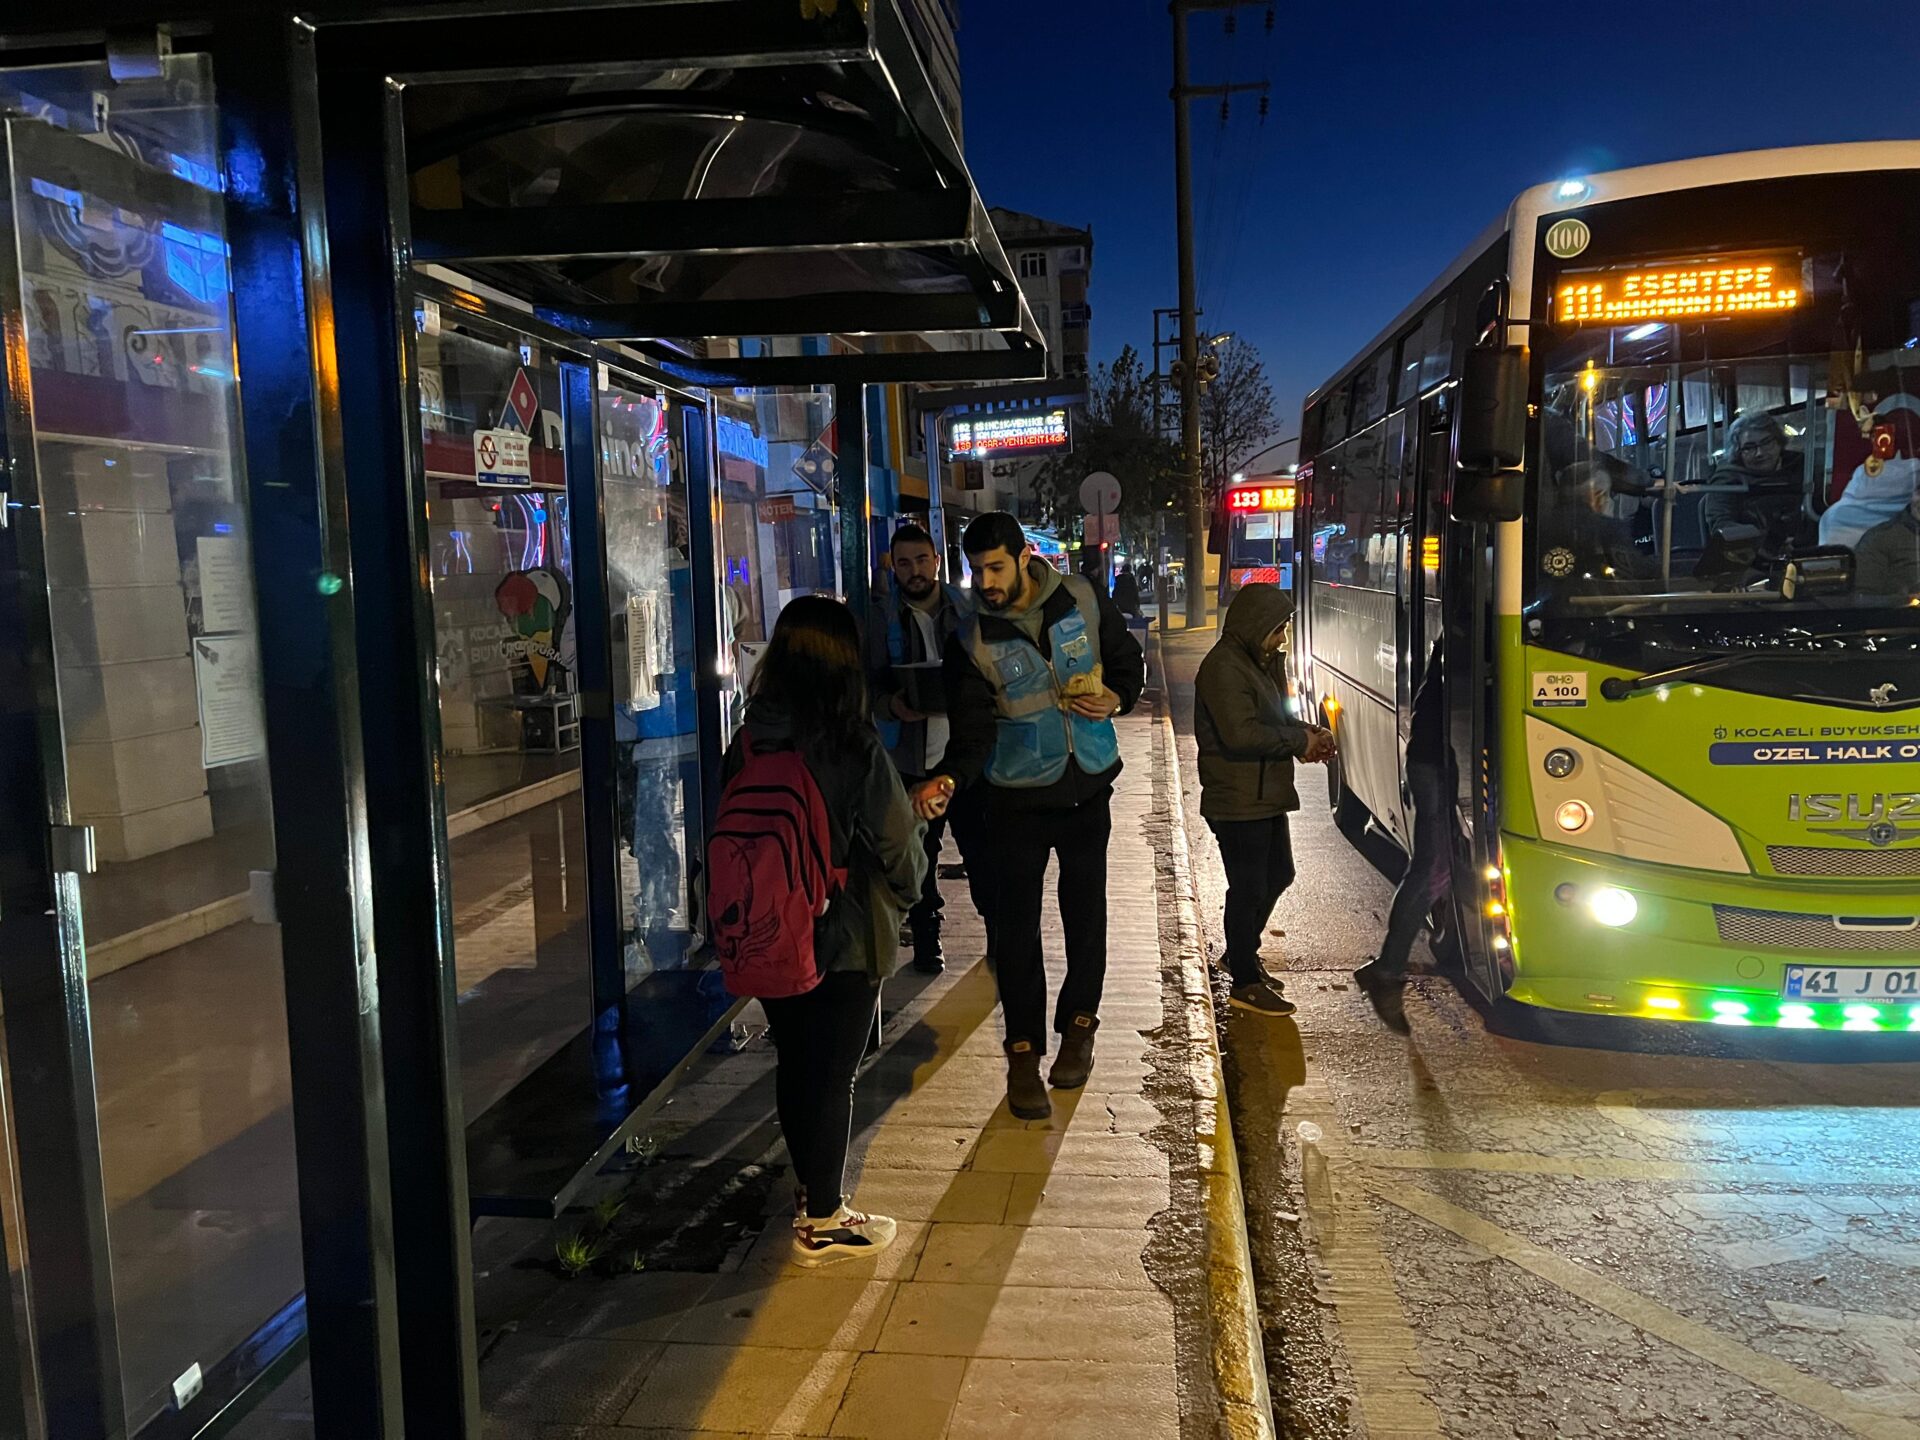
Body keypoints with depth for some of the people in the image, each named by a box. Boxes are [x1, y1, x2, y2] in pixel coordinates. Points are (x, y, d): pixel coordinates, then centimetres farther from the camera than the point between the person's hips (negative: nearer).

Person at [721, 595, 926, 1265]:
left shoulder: (746, 745, -6)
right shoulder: (855, 749, -20)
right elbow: (897, 842, -11)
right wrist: (905, 896, 10)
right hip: (846, 937, -5)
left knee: (794, 1063, 19)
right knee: (833, 1076, 7)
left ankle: (811, 1188, 38)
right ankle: (822, 1221, 19)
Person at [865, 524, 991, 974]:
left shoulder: (965, 609, 6)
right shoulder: (882, 618, 3)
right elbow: (867, 683, 3)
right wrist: (891, 705, -17)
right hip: (912, 756, 0)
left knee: (981, 845, 3)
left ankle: (997, 930, 19)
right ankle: (925, 939, 21)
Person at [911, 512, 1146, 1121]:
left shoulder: (1083, 601, -5)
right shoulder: (971, 641, -10)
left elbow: (1128, 660, 9)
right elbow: (973, 728, -17)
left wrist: (1116, 697, -12)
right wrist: (948, 778, -35)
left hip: (1089, 786, 2)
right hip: (1018, 797, -2)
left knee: (1084, 911, 12)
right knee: (1016, 923, -2)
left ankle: (1078, 1024, 33)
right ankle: (1023, 1052, 10)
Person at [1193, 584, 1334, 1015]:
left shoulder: (1253, 663, 14)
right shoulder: (1224, 668, -19)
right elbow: (1241, 734, -28)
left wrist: (1305, 733, 3)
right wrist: (1299, 740, -17)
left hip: (1265, 797, 10)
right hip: (1238, 802, -10)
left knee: (1278, 874, 21)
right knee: (1248, 887, -1)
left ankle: (1241, 952, 36)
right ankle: (1245, 982, 12)